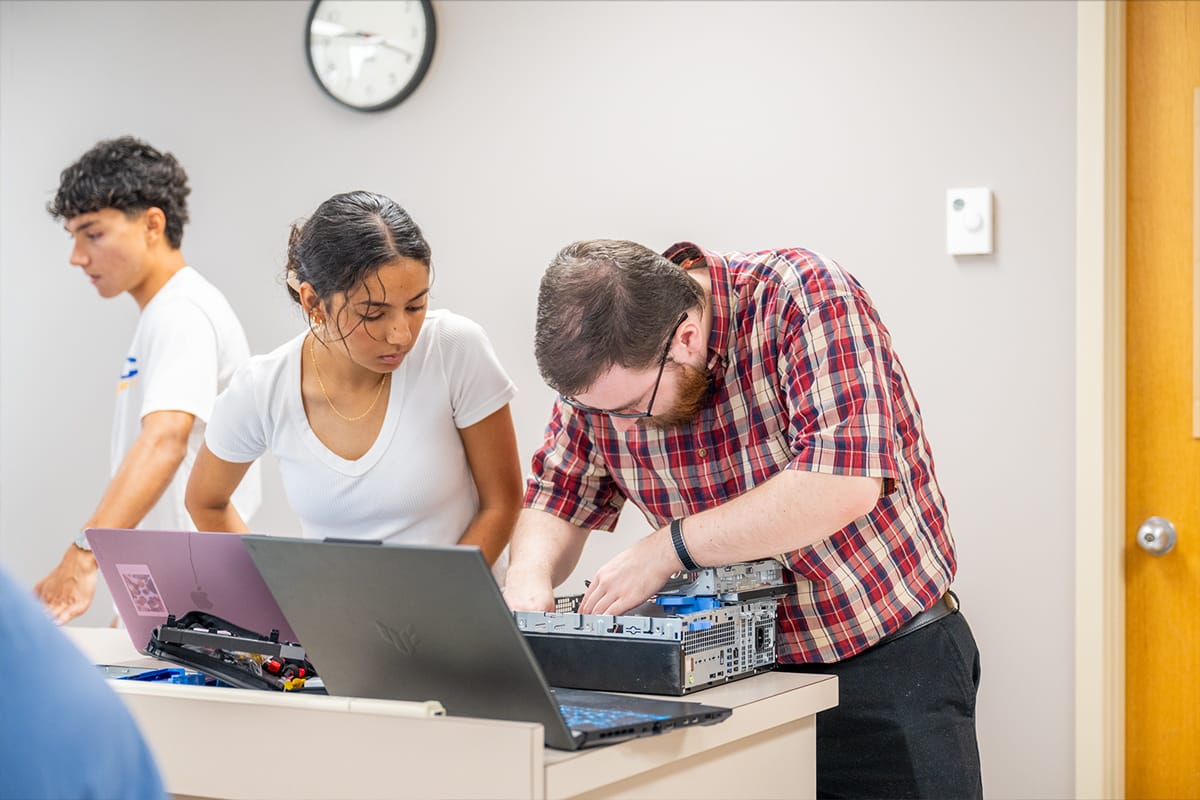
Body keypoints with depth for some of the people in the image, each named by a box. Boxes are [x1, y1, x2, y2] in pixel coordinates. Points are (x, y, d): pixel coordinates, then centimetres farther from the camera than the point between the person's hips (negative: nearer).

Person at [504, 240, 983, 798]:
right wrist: (531, 574, -17)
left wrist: (667, 547, -29)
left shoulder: (806, 297, -23)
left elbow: (844, 485, -34)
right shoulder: (606, 367, -7)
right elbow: (557, 499, 6)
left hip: (888, 665, -4)